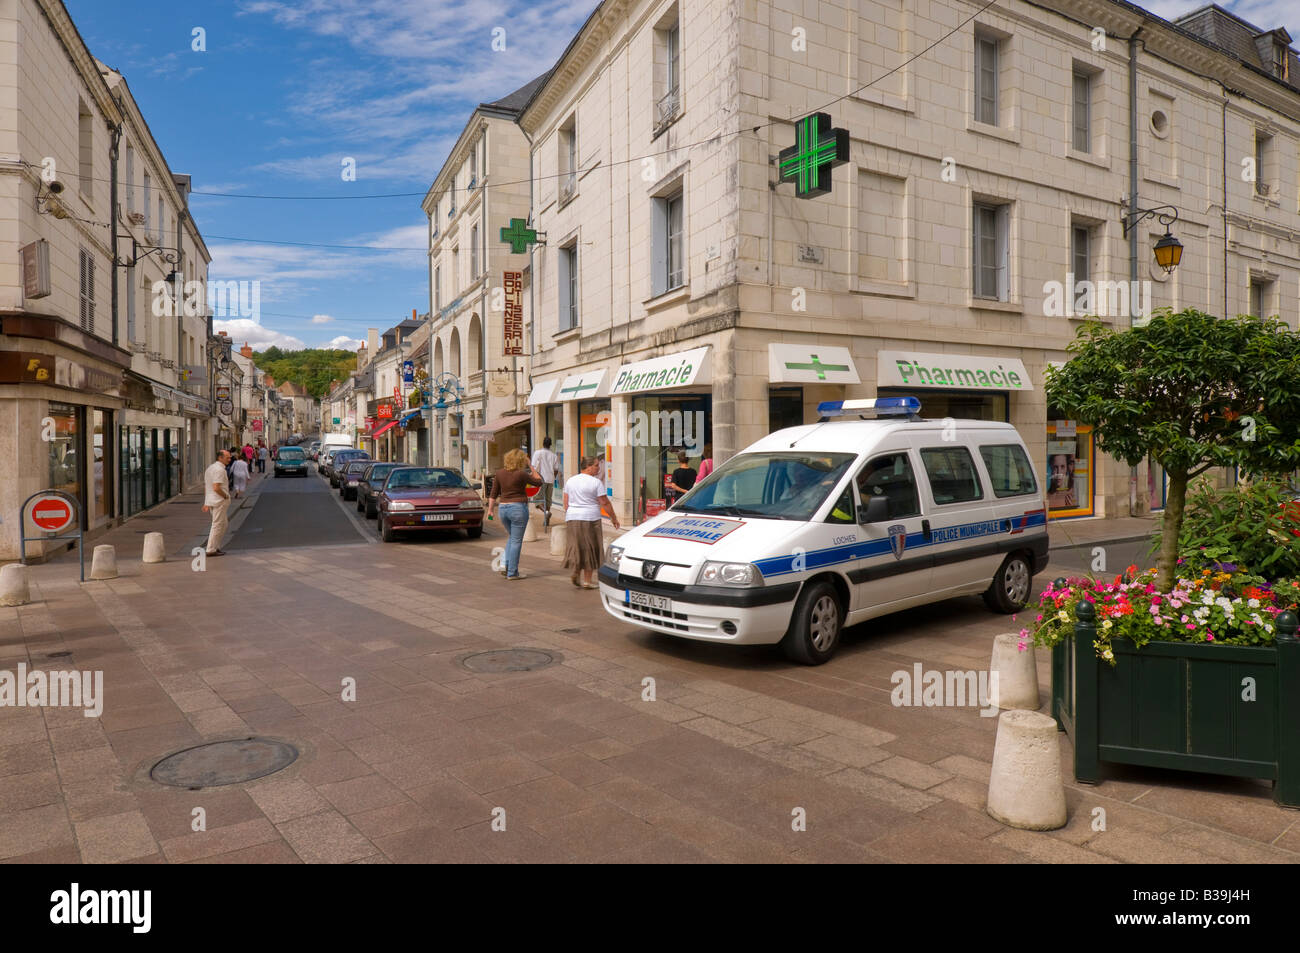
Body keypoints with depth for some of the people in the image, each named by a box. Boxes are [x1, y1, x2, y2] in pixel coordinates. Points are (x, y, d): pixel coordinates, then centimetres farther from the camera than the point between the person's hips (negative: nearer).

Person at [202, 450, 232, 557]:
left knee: (223, 524, 18)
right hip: (219, 501, -10)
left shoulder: (210, 468, 17)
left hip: (210, 501, 10)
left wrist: (206, 503, 23)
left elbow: (205, 487, 20)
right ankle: (211, 550, -1)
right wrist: (226, 496, -11)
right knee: (217, 525, -4)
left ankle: (216, 547, 21)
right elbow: (216, 488, -25)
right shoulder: (220, 469, -16)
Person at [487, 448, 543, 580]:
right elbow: (538, 482, 1)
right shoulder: (521, 474, -12)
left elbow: (494, 494, 6)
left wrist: (490, 509, 12)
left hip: (503, 508, 6)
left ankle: (506, 565, 11)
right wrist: (531, 467, 4)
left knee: (512, 537, 24)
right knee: (516, 541, 2)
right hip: (518, 508, -6)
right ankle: (512, 573, 5)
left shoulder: (500, 473, 3)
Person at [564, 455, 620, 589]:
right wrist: (613, 518, 2)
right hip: (590, 518, -5)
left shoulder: (570, 480, 9)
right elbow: (605, 503, -8)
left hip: (572, 518, 5)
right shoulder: (596, 482, -8)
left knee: (576, 546, 13)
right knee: (590, 548, 4)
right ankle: (587, 580, 7)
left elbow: (566, 503, 11)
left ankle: (575, 572, 0)